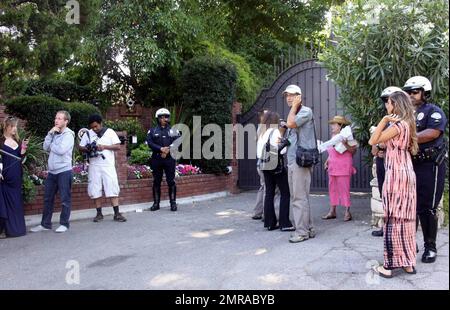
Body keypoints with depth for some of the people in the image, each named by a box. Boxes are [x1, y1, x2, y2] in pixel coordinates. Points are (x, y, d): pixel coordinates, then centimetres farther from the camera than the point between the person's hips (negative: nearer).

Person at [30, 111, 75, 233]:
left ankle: (64, 224, 9)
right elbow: (46, 147, 5)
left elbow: (61, 150, -21)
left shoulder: (68, 135, -8)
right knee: (48, 198, 11)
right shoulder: (54, 133, 15)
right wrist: (50, 134, -2)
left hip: (64, 171, -7)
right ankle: (45, 224, 20)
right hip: (52, 171, 7)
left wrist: (51, 145, -3)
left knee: (65, 198, 0)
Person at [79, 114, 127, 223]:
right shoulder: (87, 134, 8)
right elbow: (80, 147, 9)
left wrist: (105, 146, -16)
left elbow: (118, 146, -2)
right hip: (94, 166, 2)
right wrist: (87, 149, -13)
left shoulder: (110, 132, 2)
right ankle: (99, 213, 14)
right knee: (95, 190, 4)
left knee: (112, 189, -5)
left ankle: (117, 214, -3)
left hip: (108, 165, -2)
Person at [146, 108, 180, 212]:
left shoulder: (173, 130, 10)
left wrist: (167, 150, -17)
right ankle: (156, 203, 13)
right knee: (156, 181, 6)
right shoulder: (152, 131, 10)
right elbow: (150, 143, -4)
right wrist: (161, 149, -18)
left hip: (169, 159, -1)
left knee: (171, 181, -1)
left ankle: (173, 203, 6)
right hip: (156, 159, 1)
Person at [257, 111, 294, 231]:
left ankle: (269, 223, 9)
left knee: (269, 193, 8)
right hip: (276, 165, -7)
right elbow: (280, 150, -15)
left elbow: (258, 152, 10)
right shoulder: (275, 131, -9)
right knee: (285, 193, 0)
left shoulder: (262, 133, 11)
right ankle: (284, 223, -2)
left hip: (265, 166, 7)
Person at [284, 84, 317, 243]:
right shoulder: (294, 114, 22)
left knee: (299, 197, -8)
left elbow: (290, 123, -21)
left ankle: (302, 231, -2)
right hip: (292, 161, 9)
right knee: (298, 197, 11)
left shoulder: (305, 111, -5)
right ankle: (308, 228, 18)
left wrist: (294, 106, -8)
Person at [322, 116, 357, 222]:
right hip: (333, 167, 8)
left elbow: (353, 150, -13)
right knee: (332, 188, 9)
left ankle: (347, 212, 2)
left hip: (343, 167, -8)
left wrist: (345, 144, -28)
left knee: (344, 189, -5)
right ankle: (332, 211, 16)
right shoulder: (333, 136, 15)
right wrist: (327, 161, 15)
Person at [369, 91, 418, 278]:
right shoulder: (406, 124, 14)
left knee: (393, 217, -5)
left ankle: (392, 264, 0)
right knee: (404, 216, 11)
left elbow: (373, 141, -14)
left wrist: (384, 120, -13)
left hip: (396, 173, -9)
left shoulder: (397, 125, -14)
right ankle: (407, 262, 18)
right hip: (406, 172, 9)